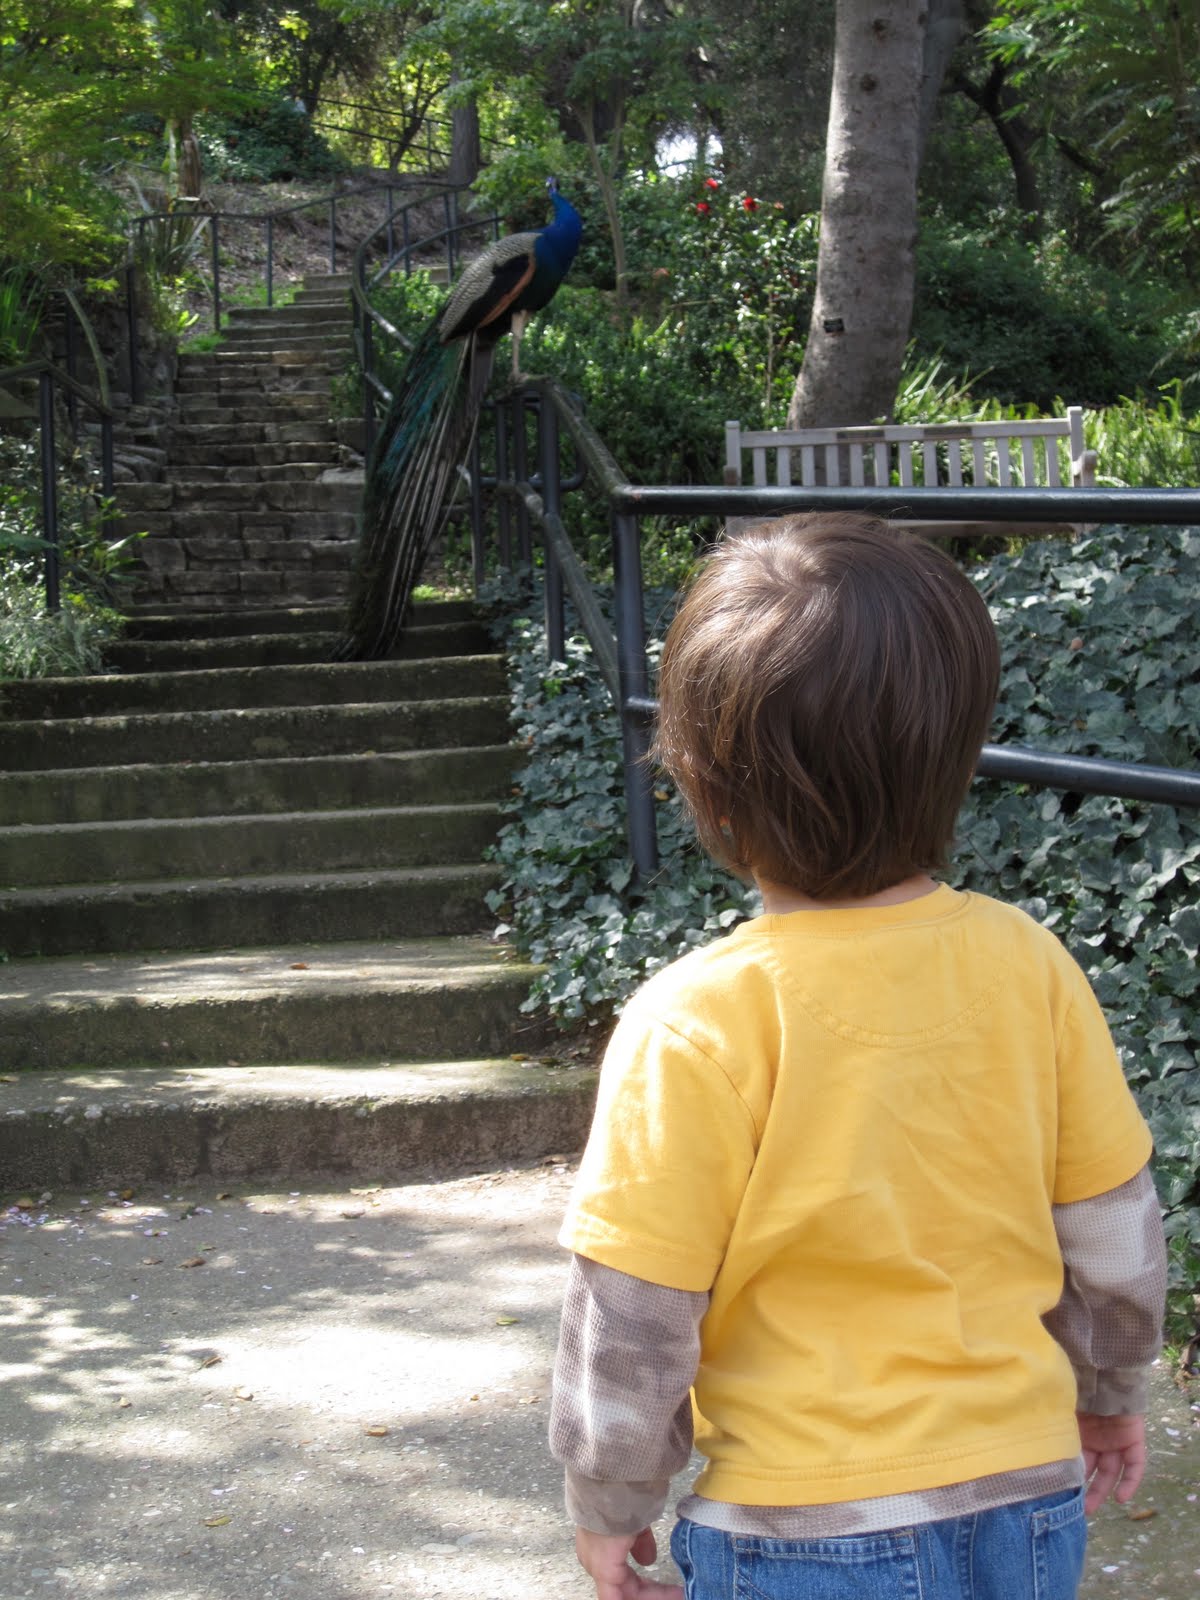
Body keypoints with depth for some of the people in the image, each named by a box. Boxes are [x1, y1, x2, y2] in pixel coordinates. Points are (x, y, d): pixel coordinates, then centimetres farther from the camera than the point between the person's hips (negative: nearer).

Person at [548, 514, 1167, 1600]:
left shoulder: (693, 1027, -20)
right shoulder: (1029, 967, -9)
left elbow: (631, 1324, -13)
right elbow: (1116, 1240, 3)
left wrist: (609, 1507, 5)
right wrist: (1111, 1391, 21)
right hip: (1031, 1512, 4)